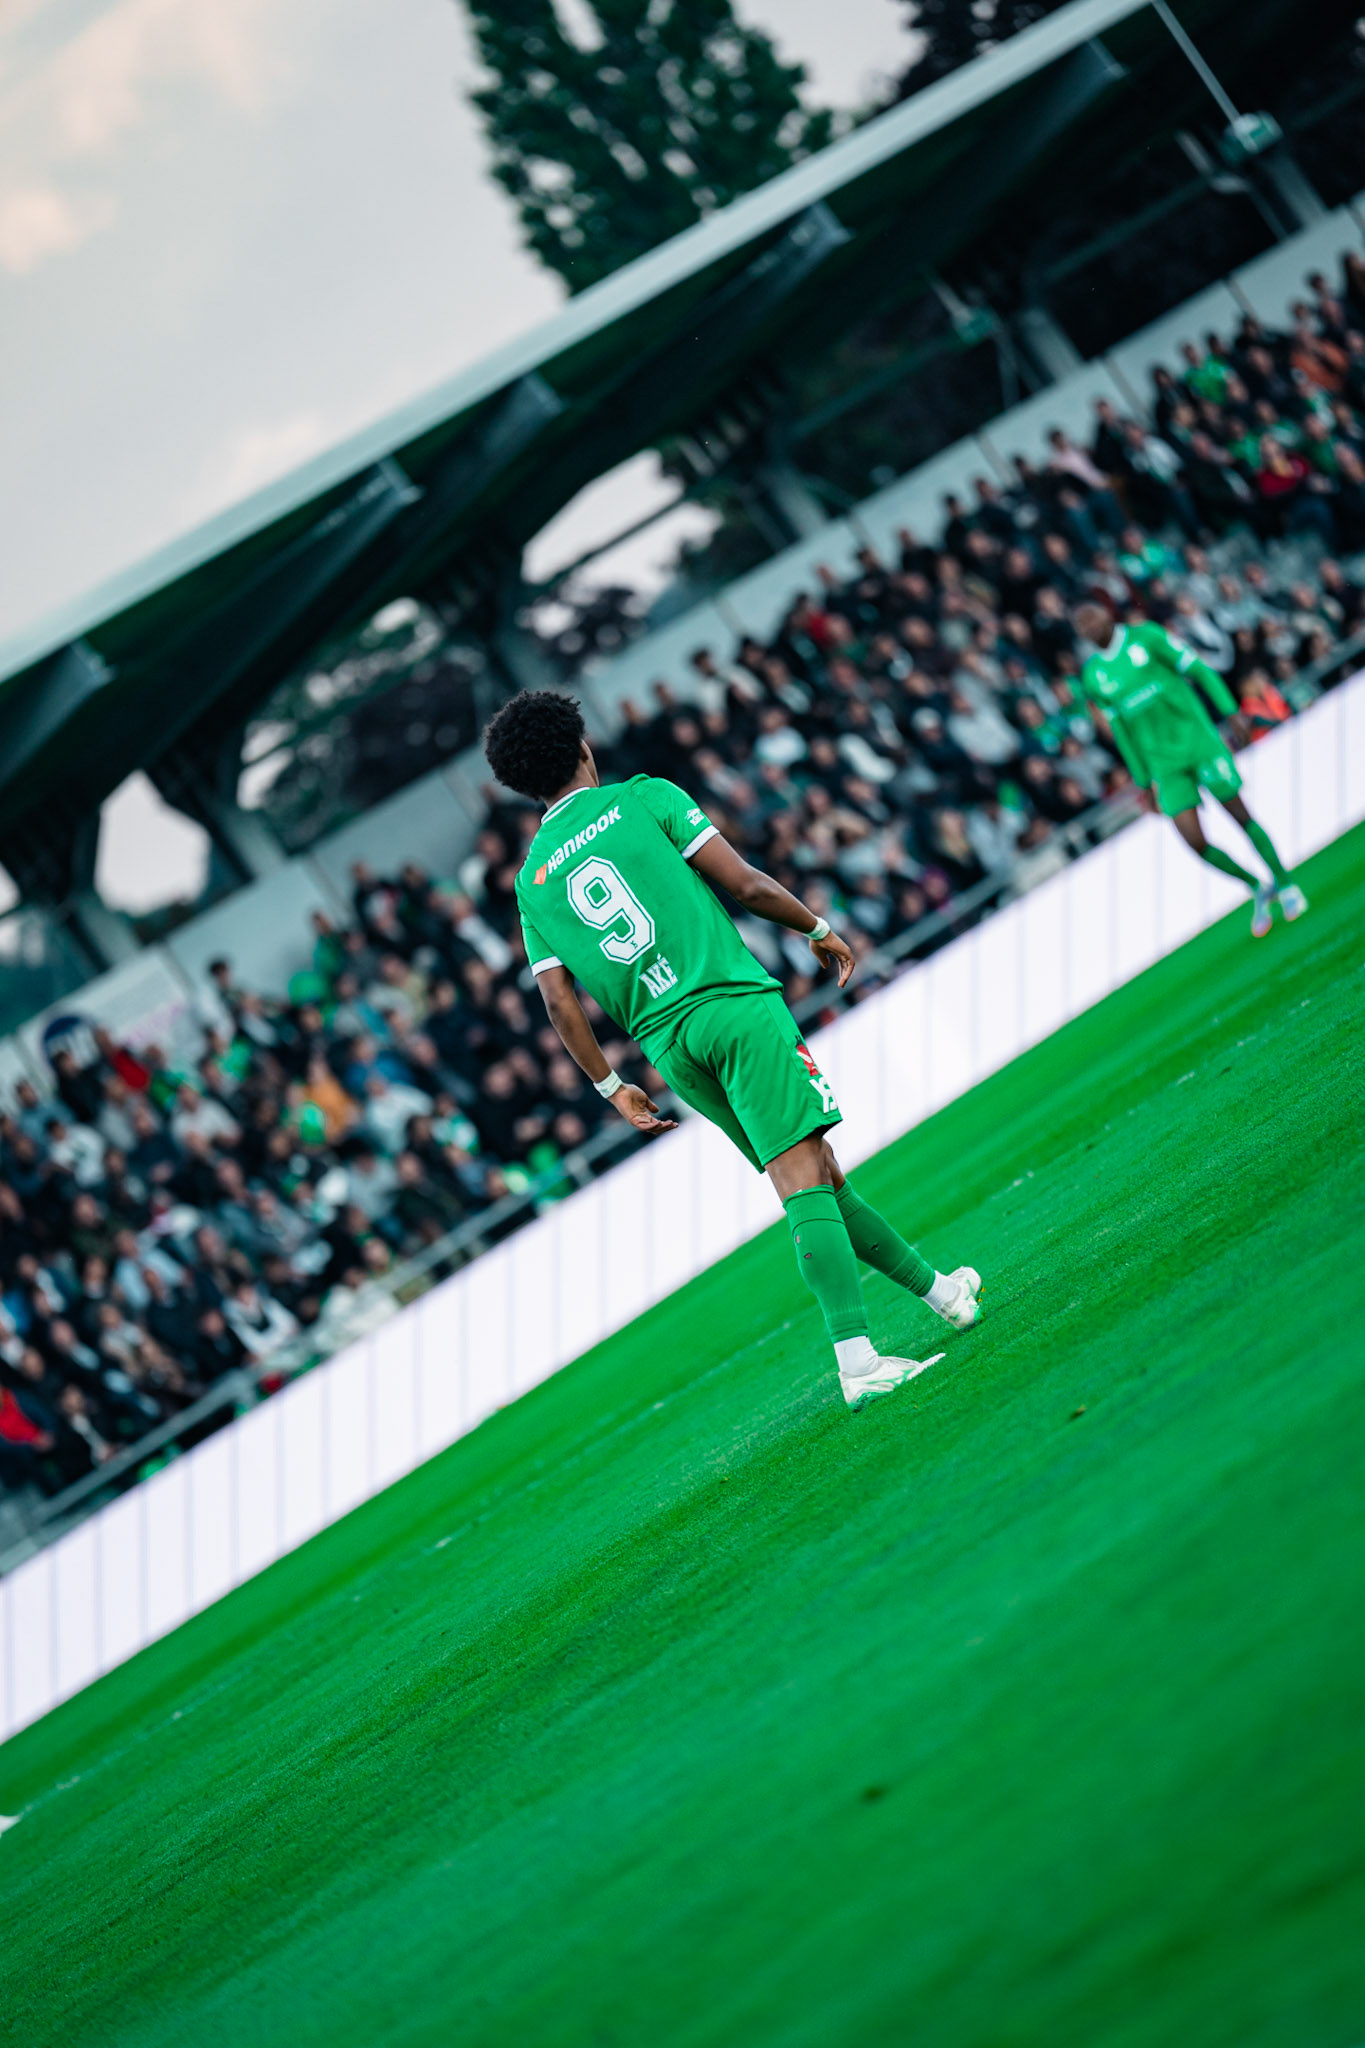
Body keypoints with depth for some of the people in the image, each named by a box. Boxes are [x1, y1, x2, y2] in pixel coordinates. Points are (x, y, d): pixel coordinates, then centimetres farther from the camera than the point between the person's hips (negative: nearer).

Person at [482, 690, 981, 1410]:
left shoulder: (533, 878, 14)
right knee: (804, 1179, -13)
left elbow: (559, 1000, 8)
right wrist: (818, 928, 11)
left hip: (669, 1043, 5)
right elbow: (743, 883, -3)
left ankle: (935, 1287, 26)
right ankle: (856, 1359, -24)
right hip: (736, 1004, -5)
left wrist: (612, 1088, 16)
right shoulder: (644, 798, 2)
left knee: (813, 1176, 15)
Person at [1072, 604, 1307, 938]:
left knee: (1241, 816, -1)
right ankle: (1257, 890, 15)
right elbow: (1121, 731, 13)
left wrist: (1230, 713, -10)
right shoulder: (1093, 677, 7)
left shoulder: (1146, 637, -3)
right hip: (1164, 765, 3)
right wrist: (1144, 782, 13)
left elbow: (1197, 669, -3)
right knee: (1196, 843, -7)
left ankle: (1285, 886, 17)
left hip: (1197, 739, -3)